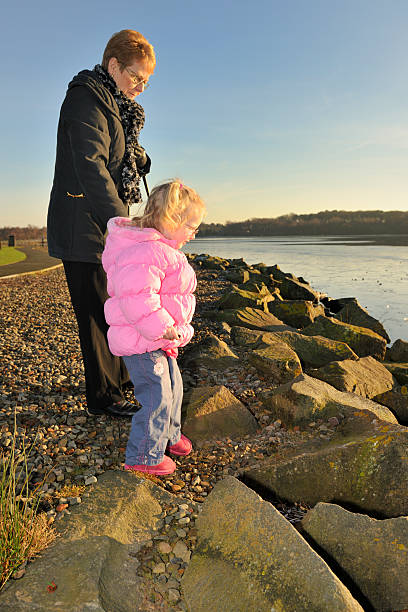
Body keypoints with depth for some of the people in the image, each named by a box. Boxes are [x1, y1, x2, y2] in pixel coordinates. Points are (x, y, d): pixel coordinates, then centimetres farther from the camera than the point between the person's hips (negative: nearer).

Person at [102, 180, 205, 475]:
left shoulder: (162, 249, 12)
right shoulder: (146, 252, -25)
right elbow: (136, 297, -36)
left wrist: (172, 331, 22)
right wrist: (162, 328, -29)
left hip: (160, 340, 11)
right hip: (141, 342, -11)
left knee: (173, 387, 23)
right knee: (157, 397, -3)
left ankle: (168, 435, 44)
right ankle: (144, 456, 16)